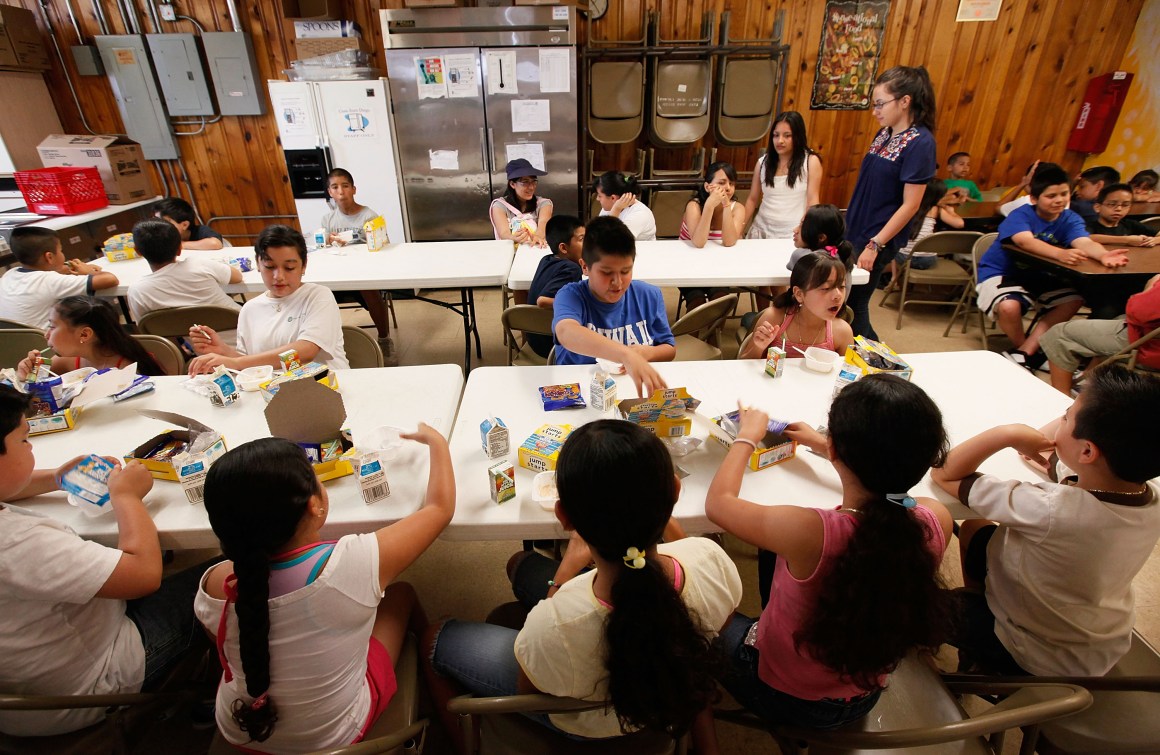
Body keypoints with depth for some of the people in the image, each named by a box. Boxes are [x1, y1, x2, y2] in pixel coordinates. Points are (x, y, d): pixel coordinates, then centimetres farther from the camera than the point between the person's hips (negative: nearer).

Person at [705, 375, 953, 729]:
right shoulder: (936, 520, -26)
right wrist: (820, 444, 11)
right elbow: (890, 473, 1)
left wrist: (748, 436, -5)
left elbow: (718, 502, -20)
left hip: (782, 695, -4)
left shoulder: (808, 532, -41)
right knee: (777, 552, 24)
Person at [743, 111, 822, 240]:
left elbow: (812, 201, -3)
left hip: (793, 234, -3)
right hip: (761, 230, 3)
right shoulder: (763, 162, 7)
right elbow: (752, 199, 10)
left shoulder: (811, 161, -1)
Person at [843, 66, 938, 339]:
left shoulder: (920, 142, -15)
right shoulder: (884, 134, 8)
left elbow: (910, 205, -18)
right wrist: (849, 225, 15)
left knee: (853, 306, 1)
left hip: (876, 239, -8)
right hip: (855, 231, 8)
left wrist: (875, 245, -20)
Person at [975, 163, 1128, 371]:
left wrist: (1103, 255, -46)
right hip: (999, 273, -6)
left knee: (1074, 299, -13)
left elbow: (1084, 242, -23)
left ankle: (1023, 353, -11)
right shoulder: (1020, 215, -19)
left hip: (1037, 275, 6)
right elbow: (1025, 241, -39)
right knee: (1009, 306, -34)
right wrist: (1060, 254, -56)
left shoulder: (1070, 219, -3)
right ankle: (1032, 353, -3)